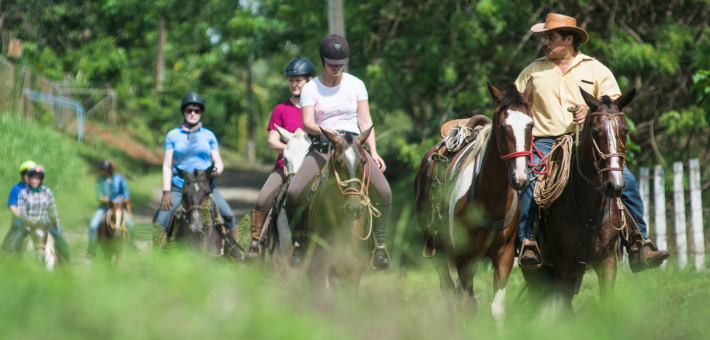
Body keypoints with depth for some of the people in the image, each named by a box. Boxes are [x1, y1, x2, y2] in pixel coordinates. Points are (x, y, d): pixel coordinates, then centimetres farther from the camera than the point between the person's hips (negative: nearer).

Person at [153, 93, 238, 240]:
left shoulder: (209, 136, 11)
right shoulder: (173, 135, 8)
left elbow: (218, 162, 9)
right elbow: (167, 166, 5)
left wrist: (216, 170, -16)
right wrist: (166, 192, -6)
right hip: (178, 188, 0)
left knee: (229, 217, -16)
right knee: (160, 222, -17)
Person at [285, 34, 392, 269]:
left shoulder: (355, 85, 7)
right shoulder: (311, 89, 4)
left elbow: (365, 121, 4)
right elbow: (307, 123, -8)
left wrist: (373, 152, -8)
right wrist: (326, 131, -30)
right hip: (321, 148, -1)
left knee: (383, 191, -24)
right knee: (294, 193, -24)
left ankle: (380, 243, -6)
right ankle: (298, 241, 0)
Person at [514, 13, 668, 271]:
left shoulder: (596, 70, 13)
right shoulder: (533, 71, 17)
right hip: (545, 144, 0)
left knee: (626, 181, -18)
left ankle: (638, 243, -11)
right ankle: (525, 242, -28)